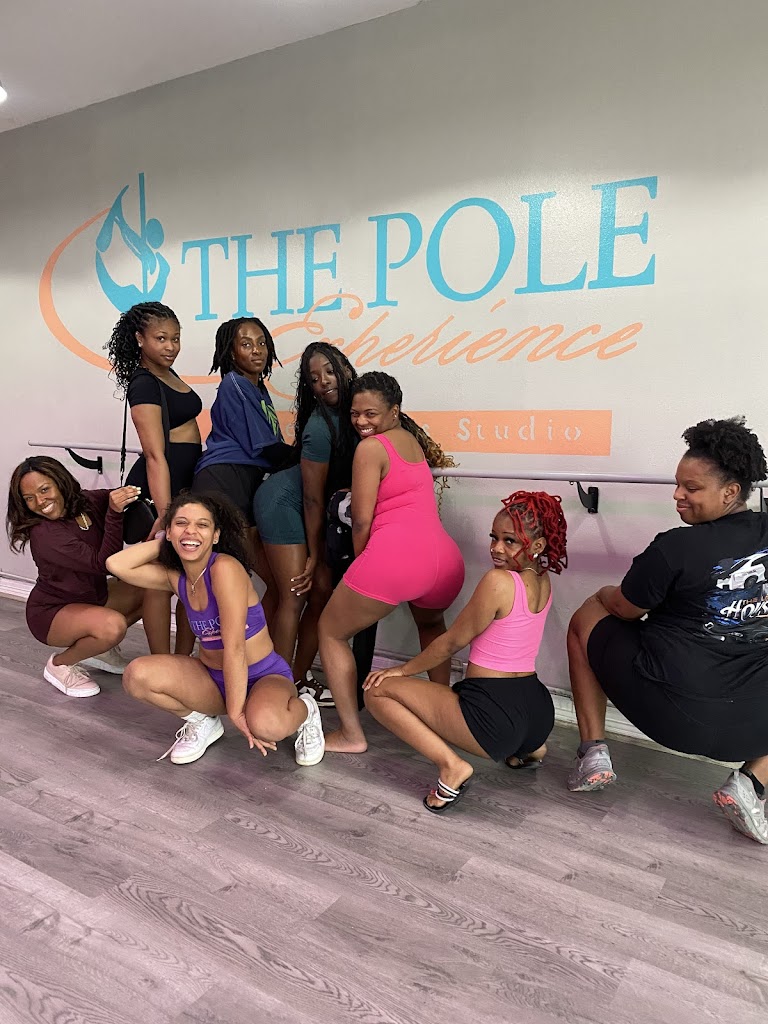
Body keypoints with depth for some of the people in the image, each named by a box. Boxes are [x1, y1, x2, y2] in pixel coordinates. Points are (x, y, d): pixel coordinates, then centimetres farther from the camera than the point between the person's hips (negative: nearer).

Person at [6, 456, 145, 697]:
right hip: (51, 612, -8)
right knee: (112, 625, -35)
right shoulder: (44, 535, -29)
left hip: (91, 596, 8)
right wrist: (114, 512, -42)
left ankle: (99, 648, 10)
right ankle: (60, 663, -4)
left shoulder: (88, 502, -10)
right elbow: (102, 564, -33)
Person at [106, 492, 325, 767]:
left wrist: (236, 710, -24)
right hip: (214, 678, 6)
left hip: (265, 676, -6)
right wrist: (165, 543, -2)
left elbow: (234, 646, -24)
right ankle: (202, 721, 10)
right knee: (137, 675, -17)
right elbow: (116, 565, -3)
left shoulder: (225, 567, -21)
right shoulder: (176, 578, 1)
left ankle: (304, 711, -1)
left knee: (265, 724, -40)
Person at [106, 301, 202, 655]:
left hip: (185, 481, 9)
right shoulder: (144, 386, -13)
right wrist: (165, 513, -25)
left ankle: (183, 661, 22)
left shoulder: (169, 375, 14)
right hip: (156, 489, -9)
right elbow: (155, 455, -21)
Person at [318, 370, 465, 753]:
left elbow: (362, 520, 0)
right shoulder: (412, 439, 26)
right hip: (447, 558, 7)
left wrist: (359, 563, 16)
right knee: (431, 624, 40)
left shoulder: (371, 447, 4)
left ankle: (351, 733, 12)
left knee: (331, 631, 17)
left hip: (394, 553, -7)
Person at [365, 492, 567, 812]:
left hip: (496, 716, -9)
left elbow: (451, 642, -8)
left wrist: (401, 670, 4)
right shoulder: (543, 581, 3)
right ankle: (529, 747, 23)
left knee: (378, 690, -2)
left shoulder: (498, 581, -19)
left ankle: (451, 765, -9)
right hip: (540, 713, 9)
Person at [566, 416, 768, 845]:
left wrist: (606, 593, 20)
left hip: (667, 711, -4)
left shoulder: (676, 547, -17)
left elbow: (623, 610, -1)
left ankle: (594, 754, 16)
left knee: (586, 616, 19)